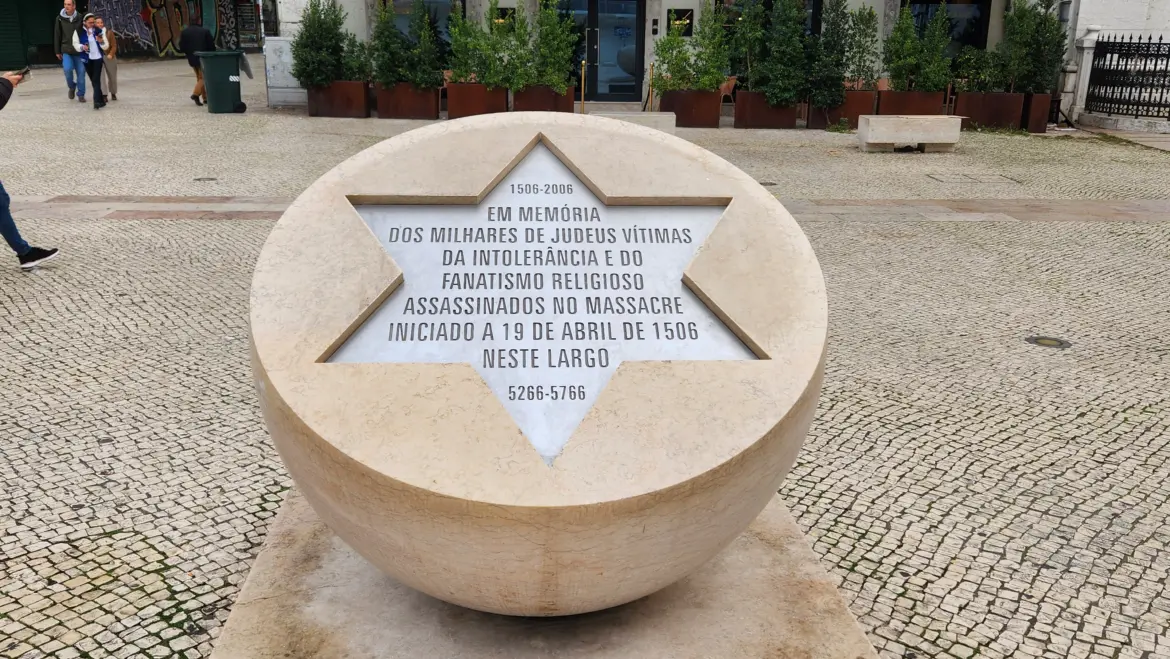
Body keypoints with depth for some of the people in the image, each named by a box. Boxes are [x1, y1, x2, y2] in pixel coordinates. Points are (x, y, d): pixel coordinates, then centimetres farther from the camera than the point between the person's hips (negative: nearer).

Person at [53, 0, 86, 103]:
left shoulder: (80, 18, -2)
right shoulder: (60, 19, 0)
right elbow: (57, 36, 4)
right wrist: (57, 51, 5)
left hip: (79, 51, 0)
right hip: (66, 51, 0)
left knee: (81, 72, 1)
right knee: (68, 69, -17)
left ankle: (81, 94, 14)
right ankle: (72, 87, 10)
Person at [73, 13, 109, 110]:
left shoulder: (99, 31, -1)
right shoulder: (79, 32, -3)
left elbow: (106, 46, 0)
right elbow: (75, 43, 1)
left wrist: (101, 41, -22)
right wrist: (82, 47, -19)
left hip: (97, 58, -2)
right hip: (87, 59, 2)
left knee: (96, 80, -12)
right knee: (93, 80, 10)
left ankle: (97, 101, -16)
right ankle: (101, 100, 22)